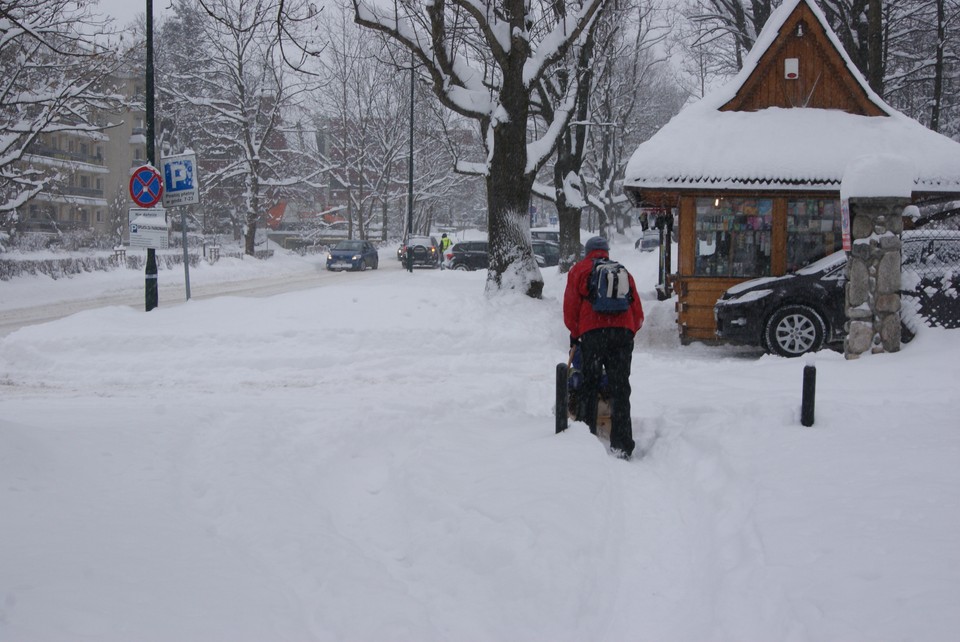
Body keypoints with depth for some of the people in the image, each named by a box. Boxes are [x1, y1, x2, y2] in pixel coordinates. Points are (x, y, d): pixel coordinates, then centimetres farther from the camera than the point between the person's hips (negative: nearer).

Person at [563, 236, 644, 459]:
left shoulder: (579, 270, 16)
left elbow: (570, 307, 7)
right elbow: (638, 313, 19)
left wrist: (574, 335, 20)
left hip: (592, 331, -2)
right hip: (624, 332, 2)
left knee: (589, 385, 8)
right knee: (620, 389, 3)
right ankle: (621, 445, -3)